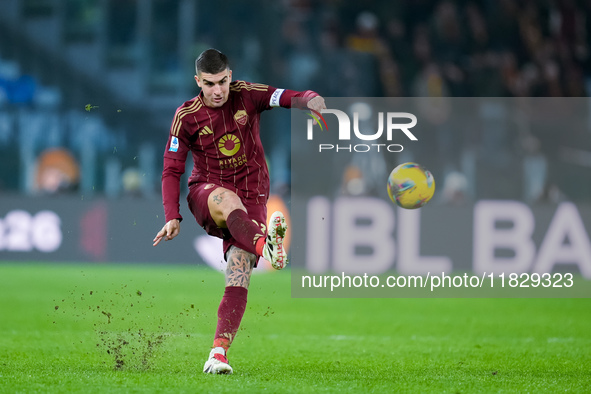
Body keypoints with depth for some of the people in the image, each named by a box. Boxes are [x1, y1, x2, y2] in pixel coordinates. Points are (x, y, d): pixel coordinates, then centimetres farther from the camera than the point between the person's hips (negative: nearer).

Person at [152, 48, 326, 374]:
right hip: (205, 194, -1)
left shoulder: (247, 95, 0)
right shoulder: (187, 116, -1)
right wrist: (172, 217, -9)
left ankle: (218, 353, -21)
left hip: (251, 198, 1)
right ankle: (265, 245, -67)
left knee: (238, 274, -18)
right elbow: (172, 170, 2)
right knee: (227, 199, -40)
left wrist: (311, 101, -35)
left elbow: (291, 98, -10)